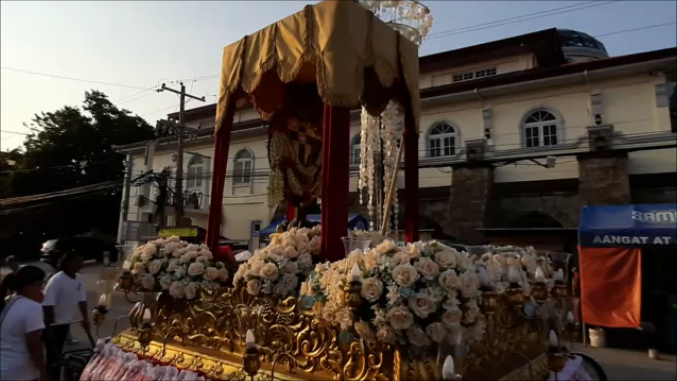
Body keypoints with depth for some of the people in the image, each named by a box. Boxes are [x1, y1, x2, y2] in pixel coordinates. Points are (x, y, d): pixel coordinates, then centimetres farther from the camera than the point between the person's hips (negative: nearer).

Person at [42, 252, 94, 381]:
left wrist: (85, 318, 4)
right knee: (53, 355, -1)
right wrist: (49, 326, -24)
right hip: (53, 323, -7)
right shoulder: (56, 280, -24)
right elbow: (47, 305, -25)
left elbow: (82, 300, 5)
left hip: (65, 322, 7)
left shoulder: (78, 279, -2)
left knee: (58, 353, 19)